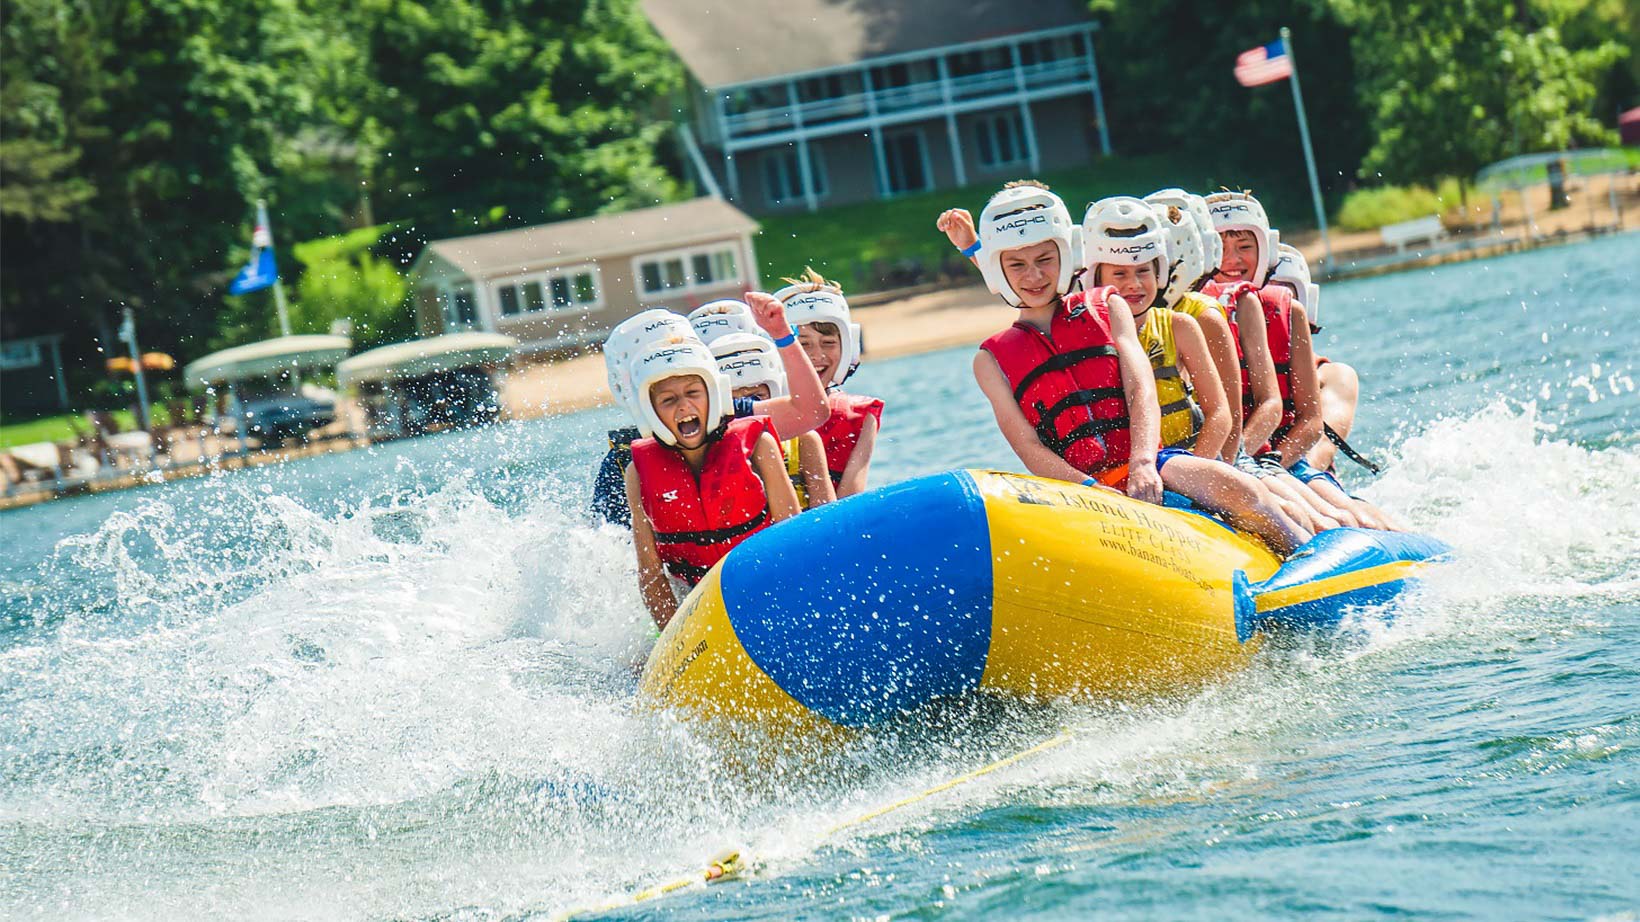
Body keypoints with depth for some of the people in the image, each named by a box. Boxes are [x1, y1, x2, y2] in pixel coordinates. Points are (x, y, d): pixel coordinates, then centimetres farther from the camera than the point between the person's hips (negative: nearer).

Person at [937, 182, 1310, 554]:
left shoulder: (1107, 308, 17)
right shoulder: (992, 361, 14)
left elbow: (1141, 391, 4)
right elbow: (1028, 447, 2)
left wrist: (1143, 465, -17)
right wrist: (1096, 492, -17)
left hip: (1149, 467, 0)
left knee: (1238, 491, -30)